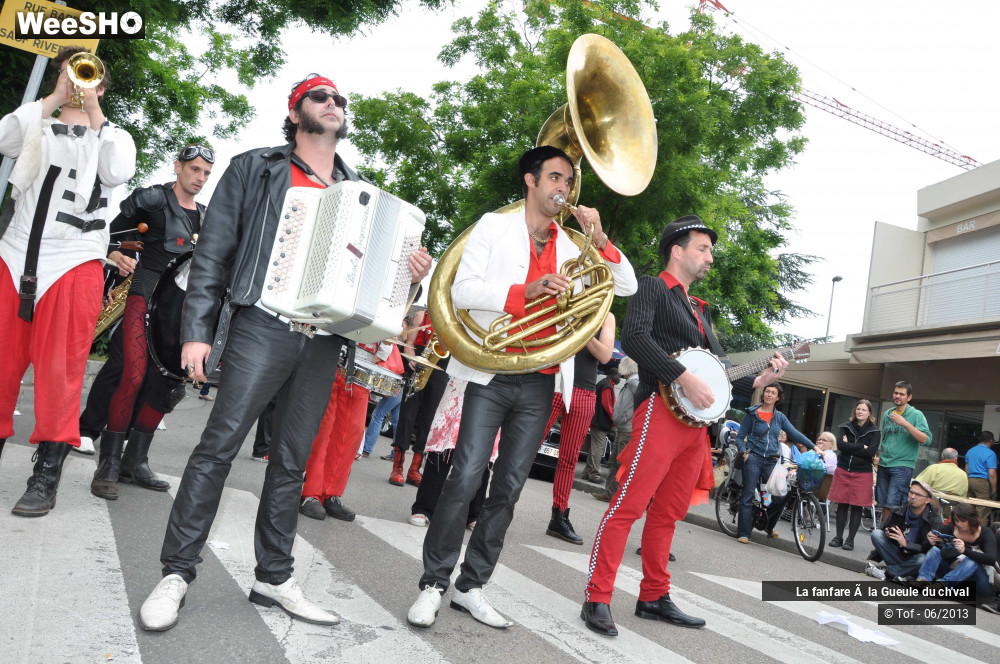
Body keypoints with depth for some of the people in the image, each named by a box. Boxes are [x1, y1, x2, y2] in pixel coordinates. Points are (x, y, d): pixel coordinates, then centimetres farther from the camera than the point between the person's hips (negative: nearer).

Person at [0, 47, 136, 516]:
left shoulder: (112, 137, 14)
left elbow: (118, 173, -8)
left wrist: (94, 113, -7)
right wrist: (54, 100, -5)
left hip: (74, 265, -2)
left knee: (60, 371, -3)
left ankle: (46, 477, 3)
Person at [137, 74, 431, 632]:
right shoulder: (255, 169, 8)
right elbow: (214, 250, 2)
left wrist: (411, 273, -2)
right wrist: (197, 330, -6)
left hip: (325, 341, 4)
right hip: (264, 327, -4)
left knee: (293, 460, 8)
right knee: (219, 445, -5)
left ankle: (275, 577, 18)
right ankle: (177, 572, 7)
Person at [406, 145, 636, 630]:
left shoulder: (574, 247, 16)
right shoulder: (495, 226, 5)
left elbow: (626, 287, 12)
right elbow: (461, 290, -6)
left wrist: (600, 239, -2)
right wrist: (523, 292, -19)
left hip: (540, 385, 4)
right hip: (492, 376, -4)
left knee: (508, 489, 6)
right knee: (465, 478, -10)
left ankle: (470, 586, 17)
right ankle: (433, 585, 4)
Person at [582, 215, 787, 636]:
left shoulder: (699, 310, 27)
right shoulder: (653, 288, 2)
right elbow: (633, 337, -16)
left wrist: (758, 381, 12)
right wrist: (685, 379, -19)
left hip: (697, 420, 8)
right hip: (661, 410, -8)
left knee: (668, 513, 13)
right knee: (628, 505, -10)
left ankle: (653, 597, 23)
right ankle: (597, 599, -4)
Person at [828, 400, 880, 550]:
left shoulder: (875, 432, 0)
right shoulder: (845, 427, 5)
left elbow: (871, 452, -14)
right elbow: (840, 445, -10)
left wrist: (849, 446, -11)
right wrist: (861, 446, -12)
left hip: (863, 473, -2)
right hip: (843, 470, 2)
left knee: (856, 507, 2)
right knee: (842, 505, 5)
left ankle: (850, 539, 11)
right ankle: (838, 537, 14)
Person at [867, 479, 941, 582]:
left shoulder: (934, 520, -11)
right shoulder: (898, 512, -1)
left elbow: (929, 549, -19)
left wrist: (906, 543, -32)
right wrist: (888, 534, -20)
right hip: (897, 553, 3)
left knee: (922, 559, -38)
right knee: (876, 533, -16)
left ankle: (885, 572, -18)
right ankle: (903, 573, -23)